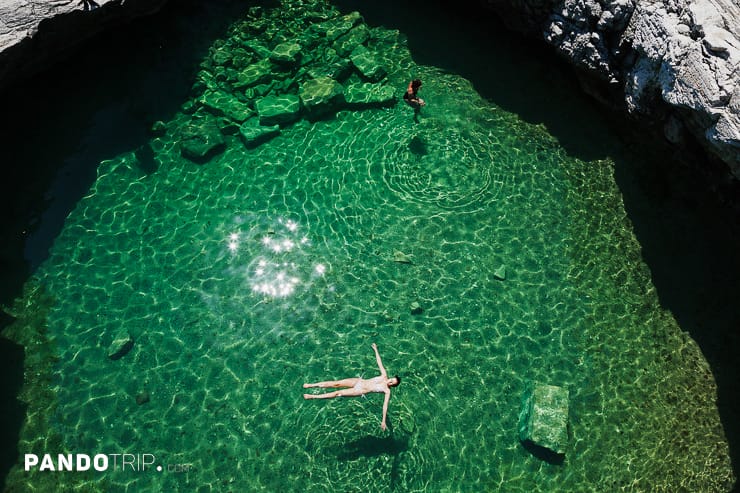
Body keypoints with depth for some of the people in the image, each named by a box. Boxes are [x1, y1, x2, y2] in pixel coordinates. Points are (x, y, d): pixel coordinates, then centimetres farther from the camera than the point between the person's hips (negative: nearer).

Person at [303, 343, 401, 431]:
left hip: (360, 391, -4)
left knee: (338, 393, -12)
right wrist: (375, 350, 9)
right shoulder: (384, 376, 4)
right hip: (358, 381, 4)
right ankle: (311, 385, 1)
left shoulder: (387, 391, -9)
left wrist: (383, 421, -28)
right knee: (336, 383, -7)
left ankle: (312, 396, -6)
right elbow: (379, 362, 8)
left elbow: (385, 405, -18)